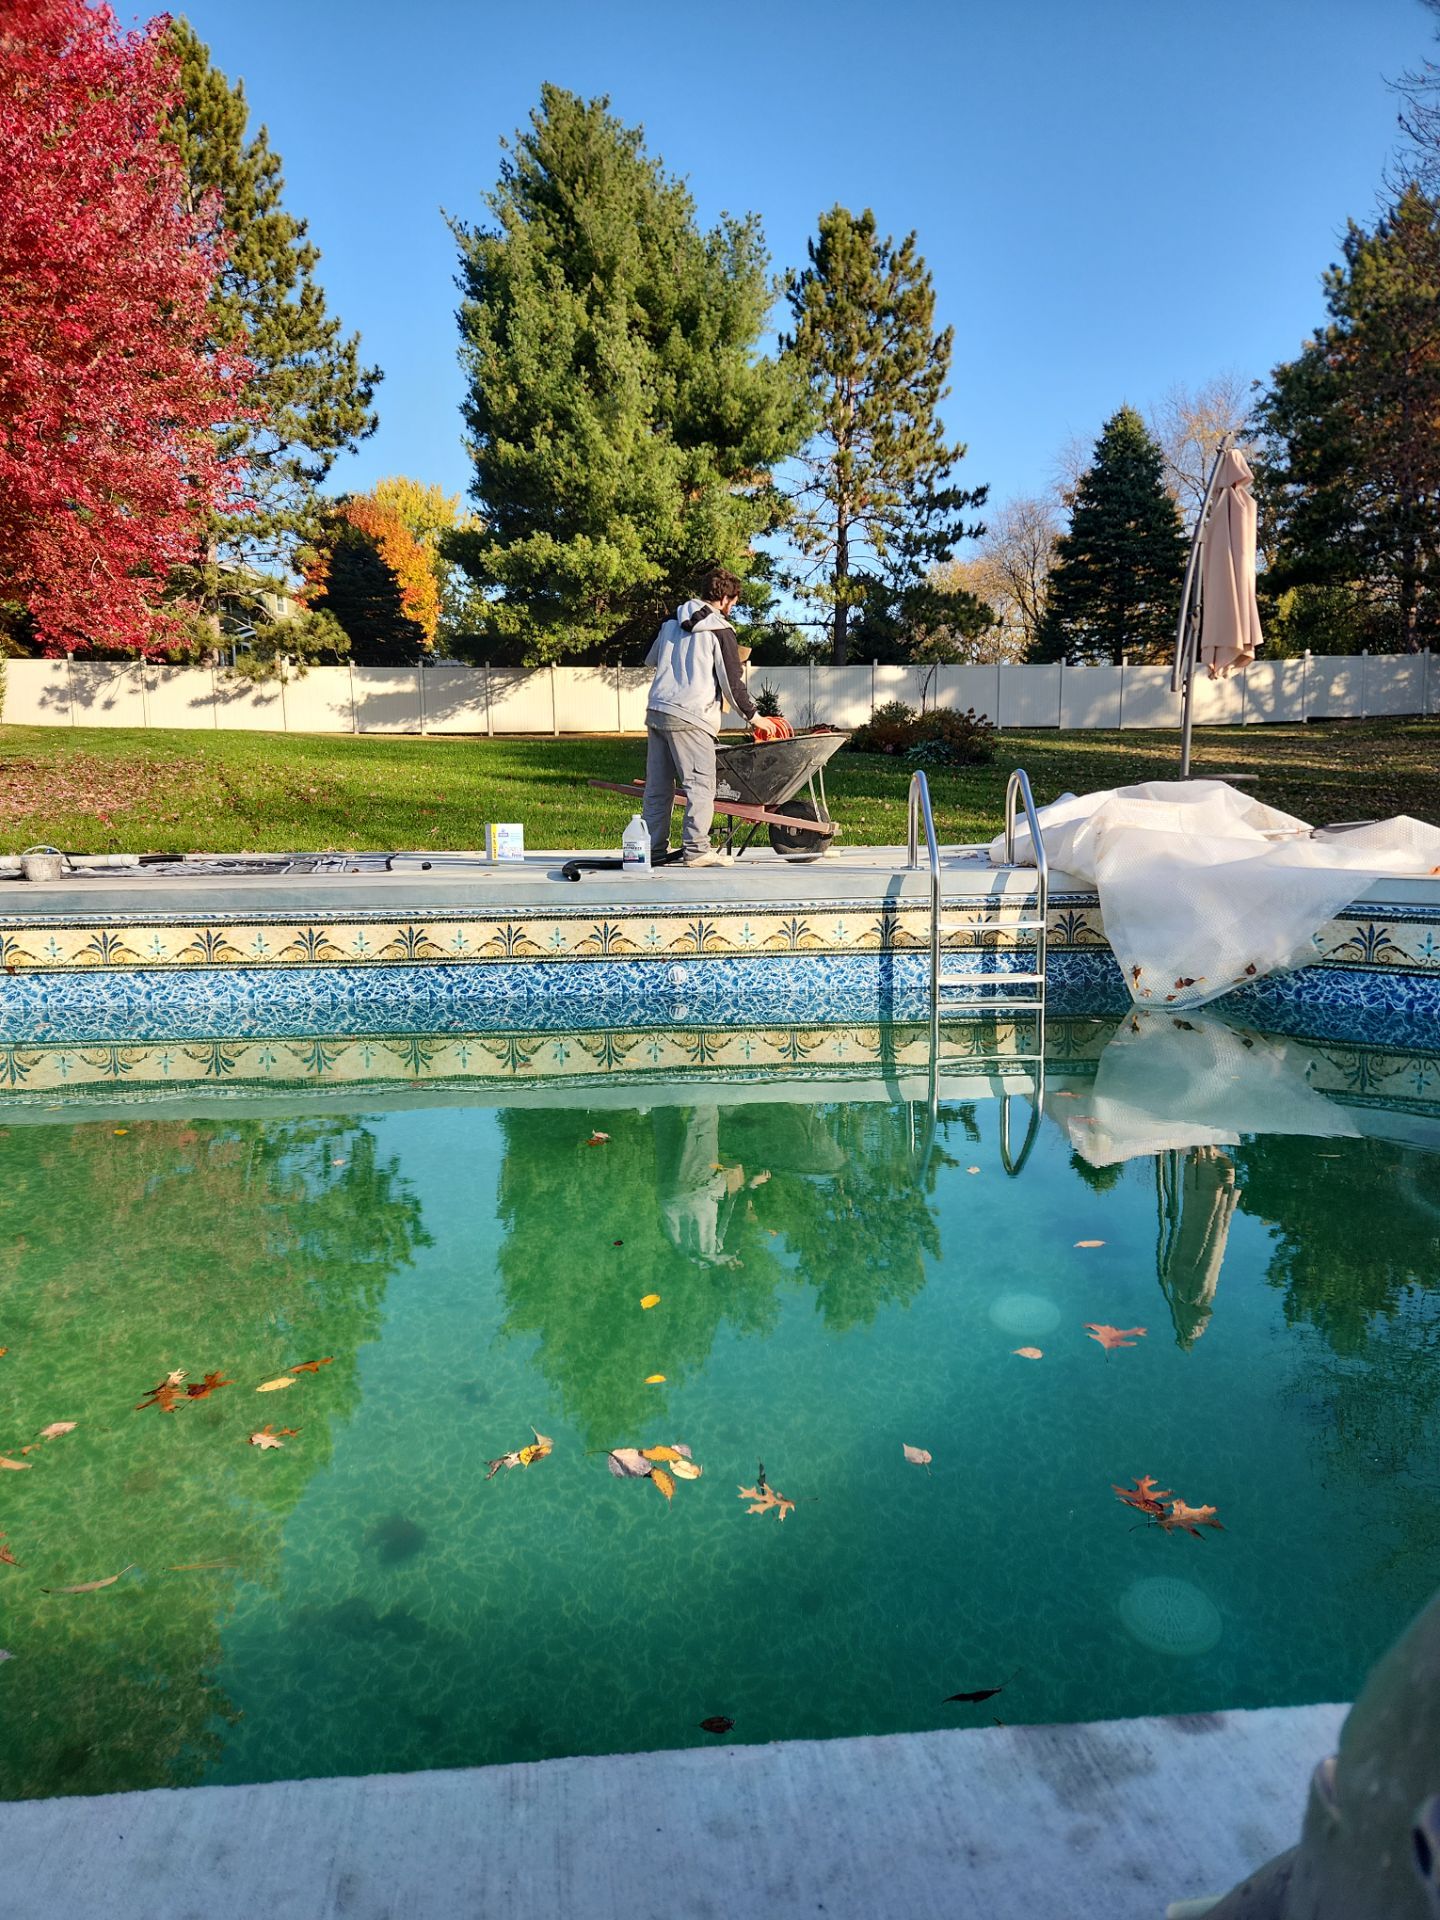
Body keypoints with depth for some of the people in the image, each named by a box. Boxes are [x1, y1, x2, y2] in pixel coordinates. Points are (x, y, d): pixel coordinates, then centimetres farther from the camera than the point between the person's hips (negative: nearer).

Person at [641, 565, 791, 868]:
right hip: (689, 717, -7)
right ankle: (696, 849, -6)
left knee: (658, 785, 9)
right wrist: (753, 716, 7)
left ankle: (654, 849, 13)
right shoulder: (720, 632, -3)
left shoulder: (672, 624, 17)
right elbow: (732, 682, -4)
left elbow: (650, 660, 31)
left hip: (656, 710, 7)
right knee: (700, 784, -3)